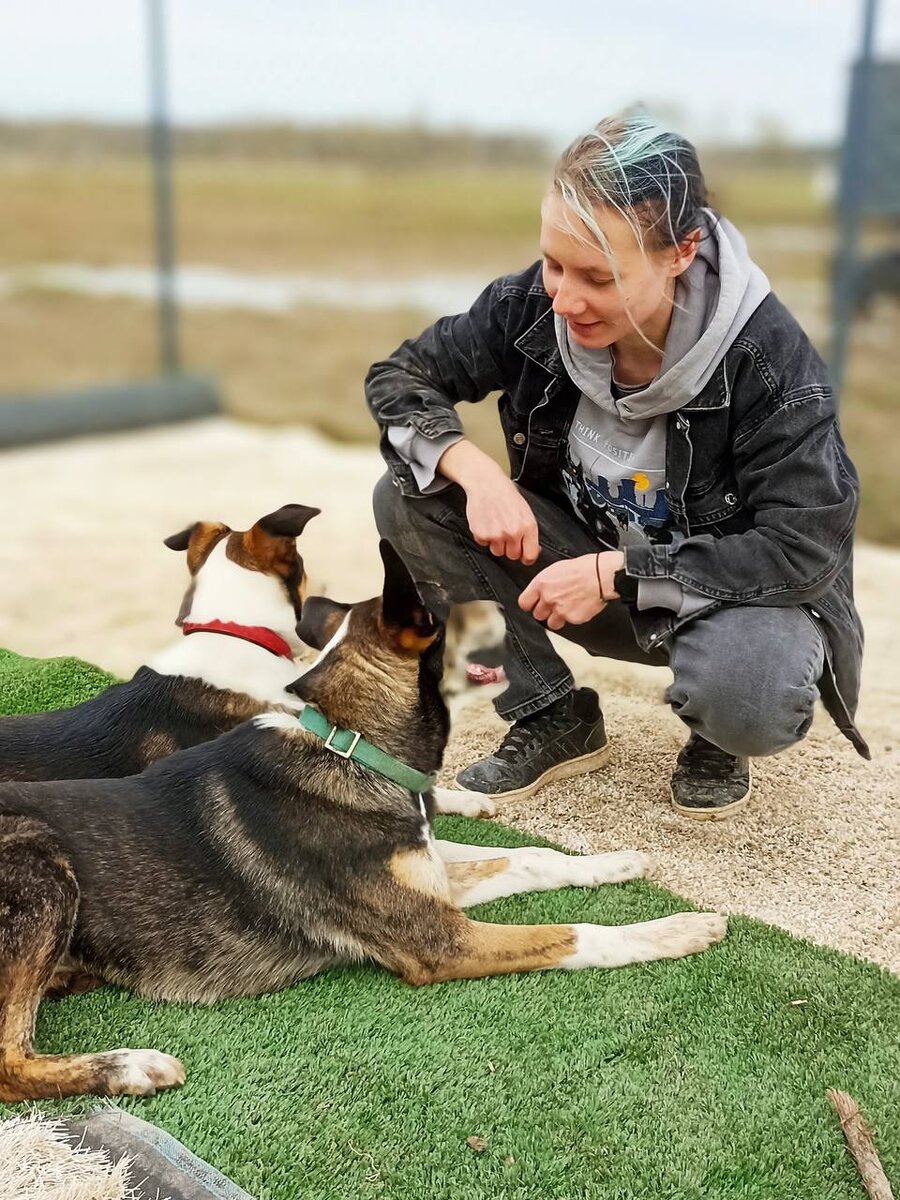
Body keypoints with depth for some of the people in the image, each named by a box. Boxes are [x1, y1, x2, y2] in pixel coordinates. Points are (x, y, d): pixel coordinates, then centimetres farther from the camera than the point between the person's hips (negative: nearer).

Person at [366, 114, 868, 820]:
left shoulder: (767, 356, -27)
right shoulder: (534, 306, -16)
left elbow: (805, 549, -26)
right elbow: (399, 377, -6)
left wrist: (615, 572, -30)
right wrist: (475, 471, -26)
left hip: (733, 591, -4)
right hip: (589, 566, 5)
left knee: (747, 702, -40)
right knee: (408, 498, -15)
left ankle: (717, 740, 3)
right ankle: (555, 720, -3)